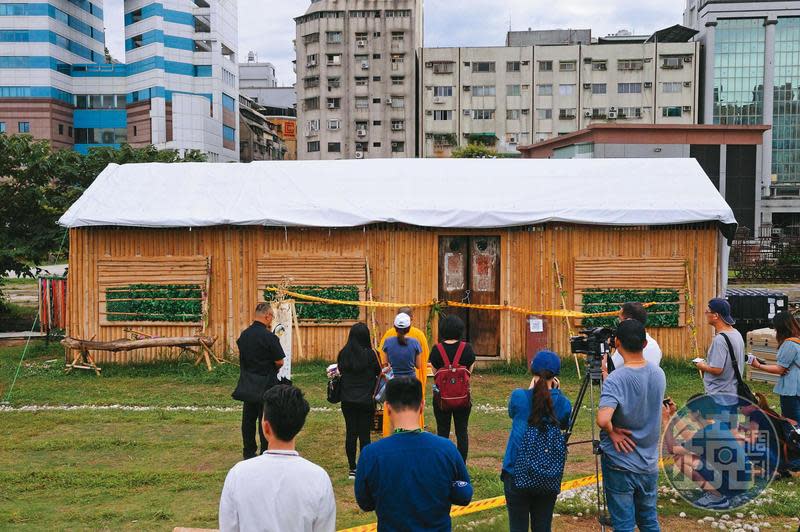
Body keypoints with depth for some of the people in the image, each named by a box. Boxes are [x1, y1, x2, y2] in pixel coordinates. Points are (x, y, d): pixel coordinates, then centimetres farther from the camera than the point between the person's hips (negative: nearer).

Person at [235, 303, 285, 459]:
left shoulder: (244, 335, 3)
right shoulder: (269, 337, -17)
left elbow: (243, 357, 10)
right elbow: (280, 362, -14)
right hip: (266, 384, -6)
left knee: (248, 418, 13)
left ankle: (248, 452, 22)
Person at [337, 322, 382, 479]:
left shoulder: (343, 354, -2)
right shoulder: (370, 354, -12)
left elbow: (340, 372, 8)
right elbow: (379, 372, -2)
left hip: (347, 400, 3)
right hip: (366, 400, -3)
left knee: (351, 433, 8)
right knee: (364, 434, 3)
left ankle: (352, 469, 14)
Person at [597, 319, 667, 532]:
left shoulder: (616, 379, -22)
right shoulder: (659, 374, -2)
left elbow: (603, 419, -36)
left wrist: (612, 431, -14)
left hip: (620, 465, -6)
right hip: (649, 464, 6)